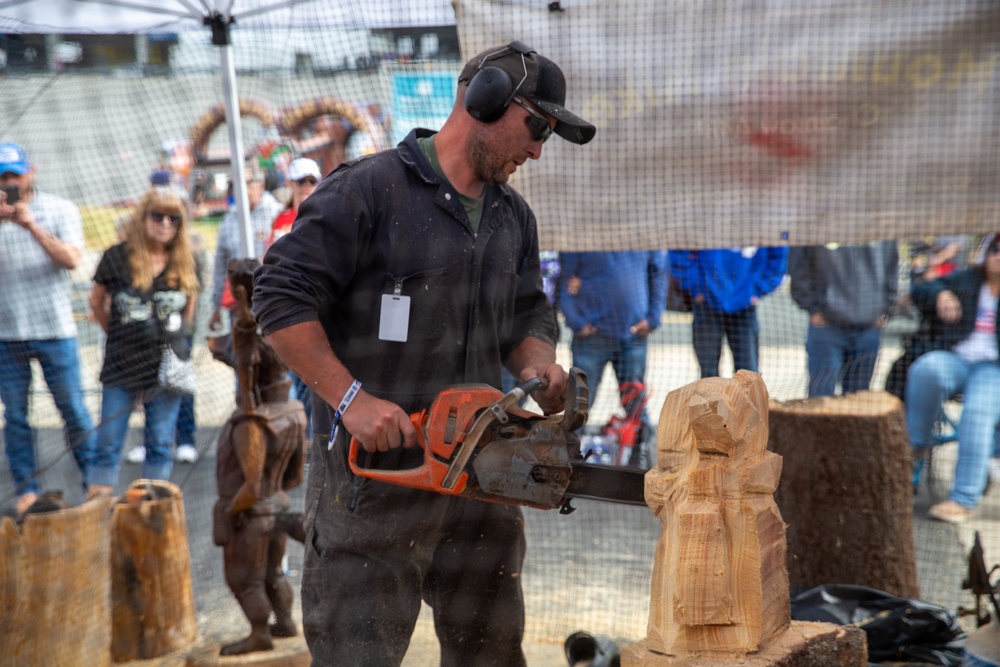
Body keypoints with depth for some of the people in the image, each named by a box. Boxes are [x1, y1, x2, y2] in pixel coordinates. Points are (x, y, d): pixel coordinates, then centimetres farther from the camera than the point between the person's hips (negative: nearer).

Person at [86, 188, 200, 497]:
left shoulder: (185, 263, 3)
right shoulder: (118, 257, -4)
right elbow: (96, 302, 8)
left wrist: (171, 336, 11)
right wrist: (120, 334, 12)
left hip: (166, 366, 2)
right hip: (121, 365, -2)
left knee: (160, 443, 8)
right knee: (108, 443, 0)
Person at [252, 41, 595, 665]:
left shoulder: (514, 217, 13)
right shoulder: (368, 189, -11)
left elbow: (529, 316, 20)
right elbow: (281, 296, -15)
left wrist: (538, 363, -4)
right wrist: (352, 399, -21)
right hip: (373, 473, -7)